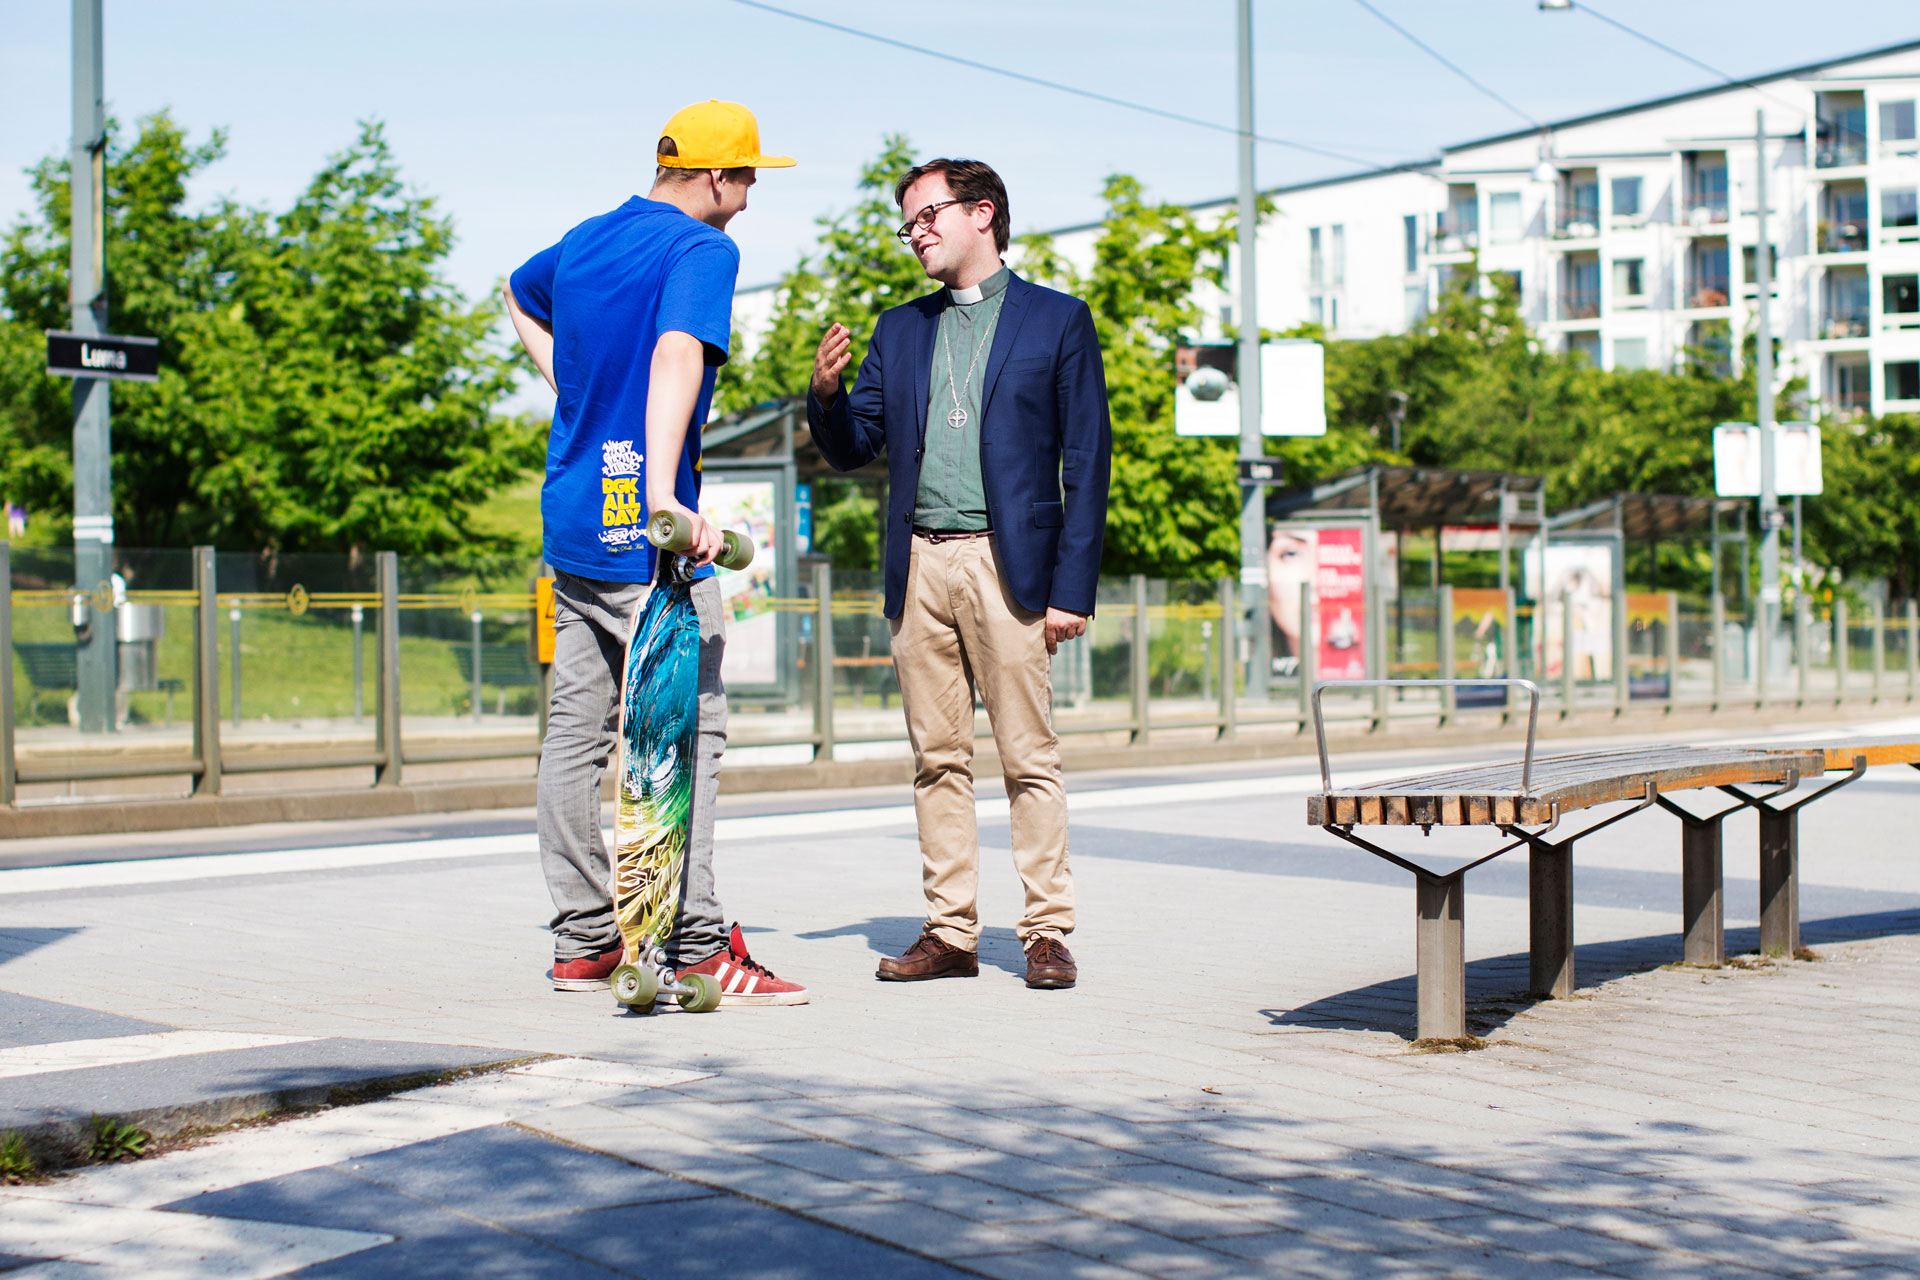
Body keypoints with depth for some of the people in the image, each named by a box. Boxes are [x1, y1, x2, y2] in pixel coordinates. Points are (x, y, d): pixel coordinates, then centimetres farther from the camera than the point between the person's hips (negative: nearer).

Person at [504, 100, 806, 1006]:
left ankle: (583, 941, 15)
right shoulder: (702, 250, -11)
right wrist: (662, 495, -40)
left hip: (572, 518, 9)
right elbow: (677, 354, -29)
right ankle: (698, 948, -3)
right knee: (688, 730, -4)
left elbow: (517, 293, 37)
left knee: (577, 727, 9)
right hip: (642, 532, -8)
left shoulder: (585, 241, 15)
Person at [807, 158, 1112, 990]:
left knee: (1028, 757, -5)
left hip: (1007, 563, -4)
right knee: (938, 758, 5)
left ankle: (1047, 932, 0)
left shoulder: (1057, 322, 5)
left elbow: (1088, 461, 0)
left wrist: (1073, 587, -7)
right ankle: (949, 932, 10)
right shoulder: (900, 331, 18)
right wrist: (826, 391, -5)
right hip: (919, 567, 4)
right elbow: (853, 449, 17)